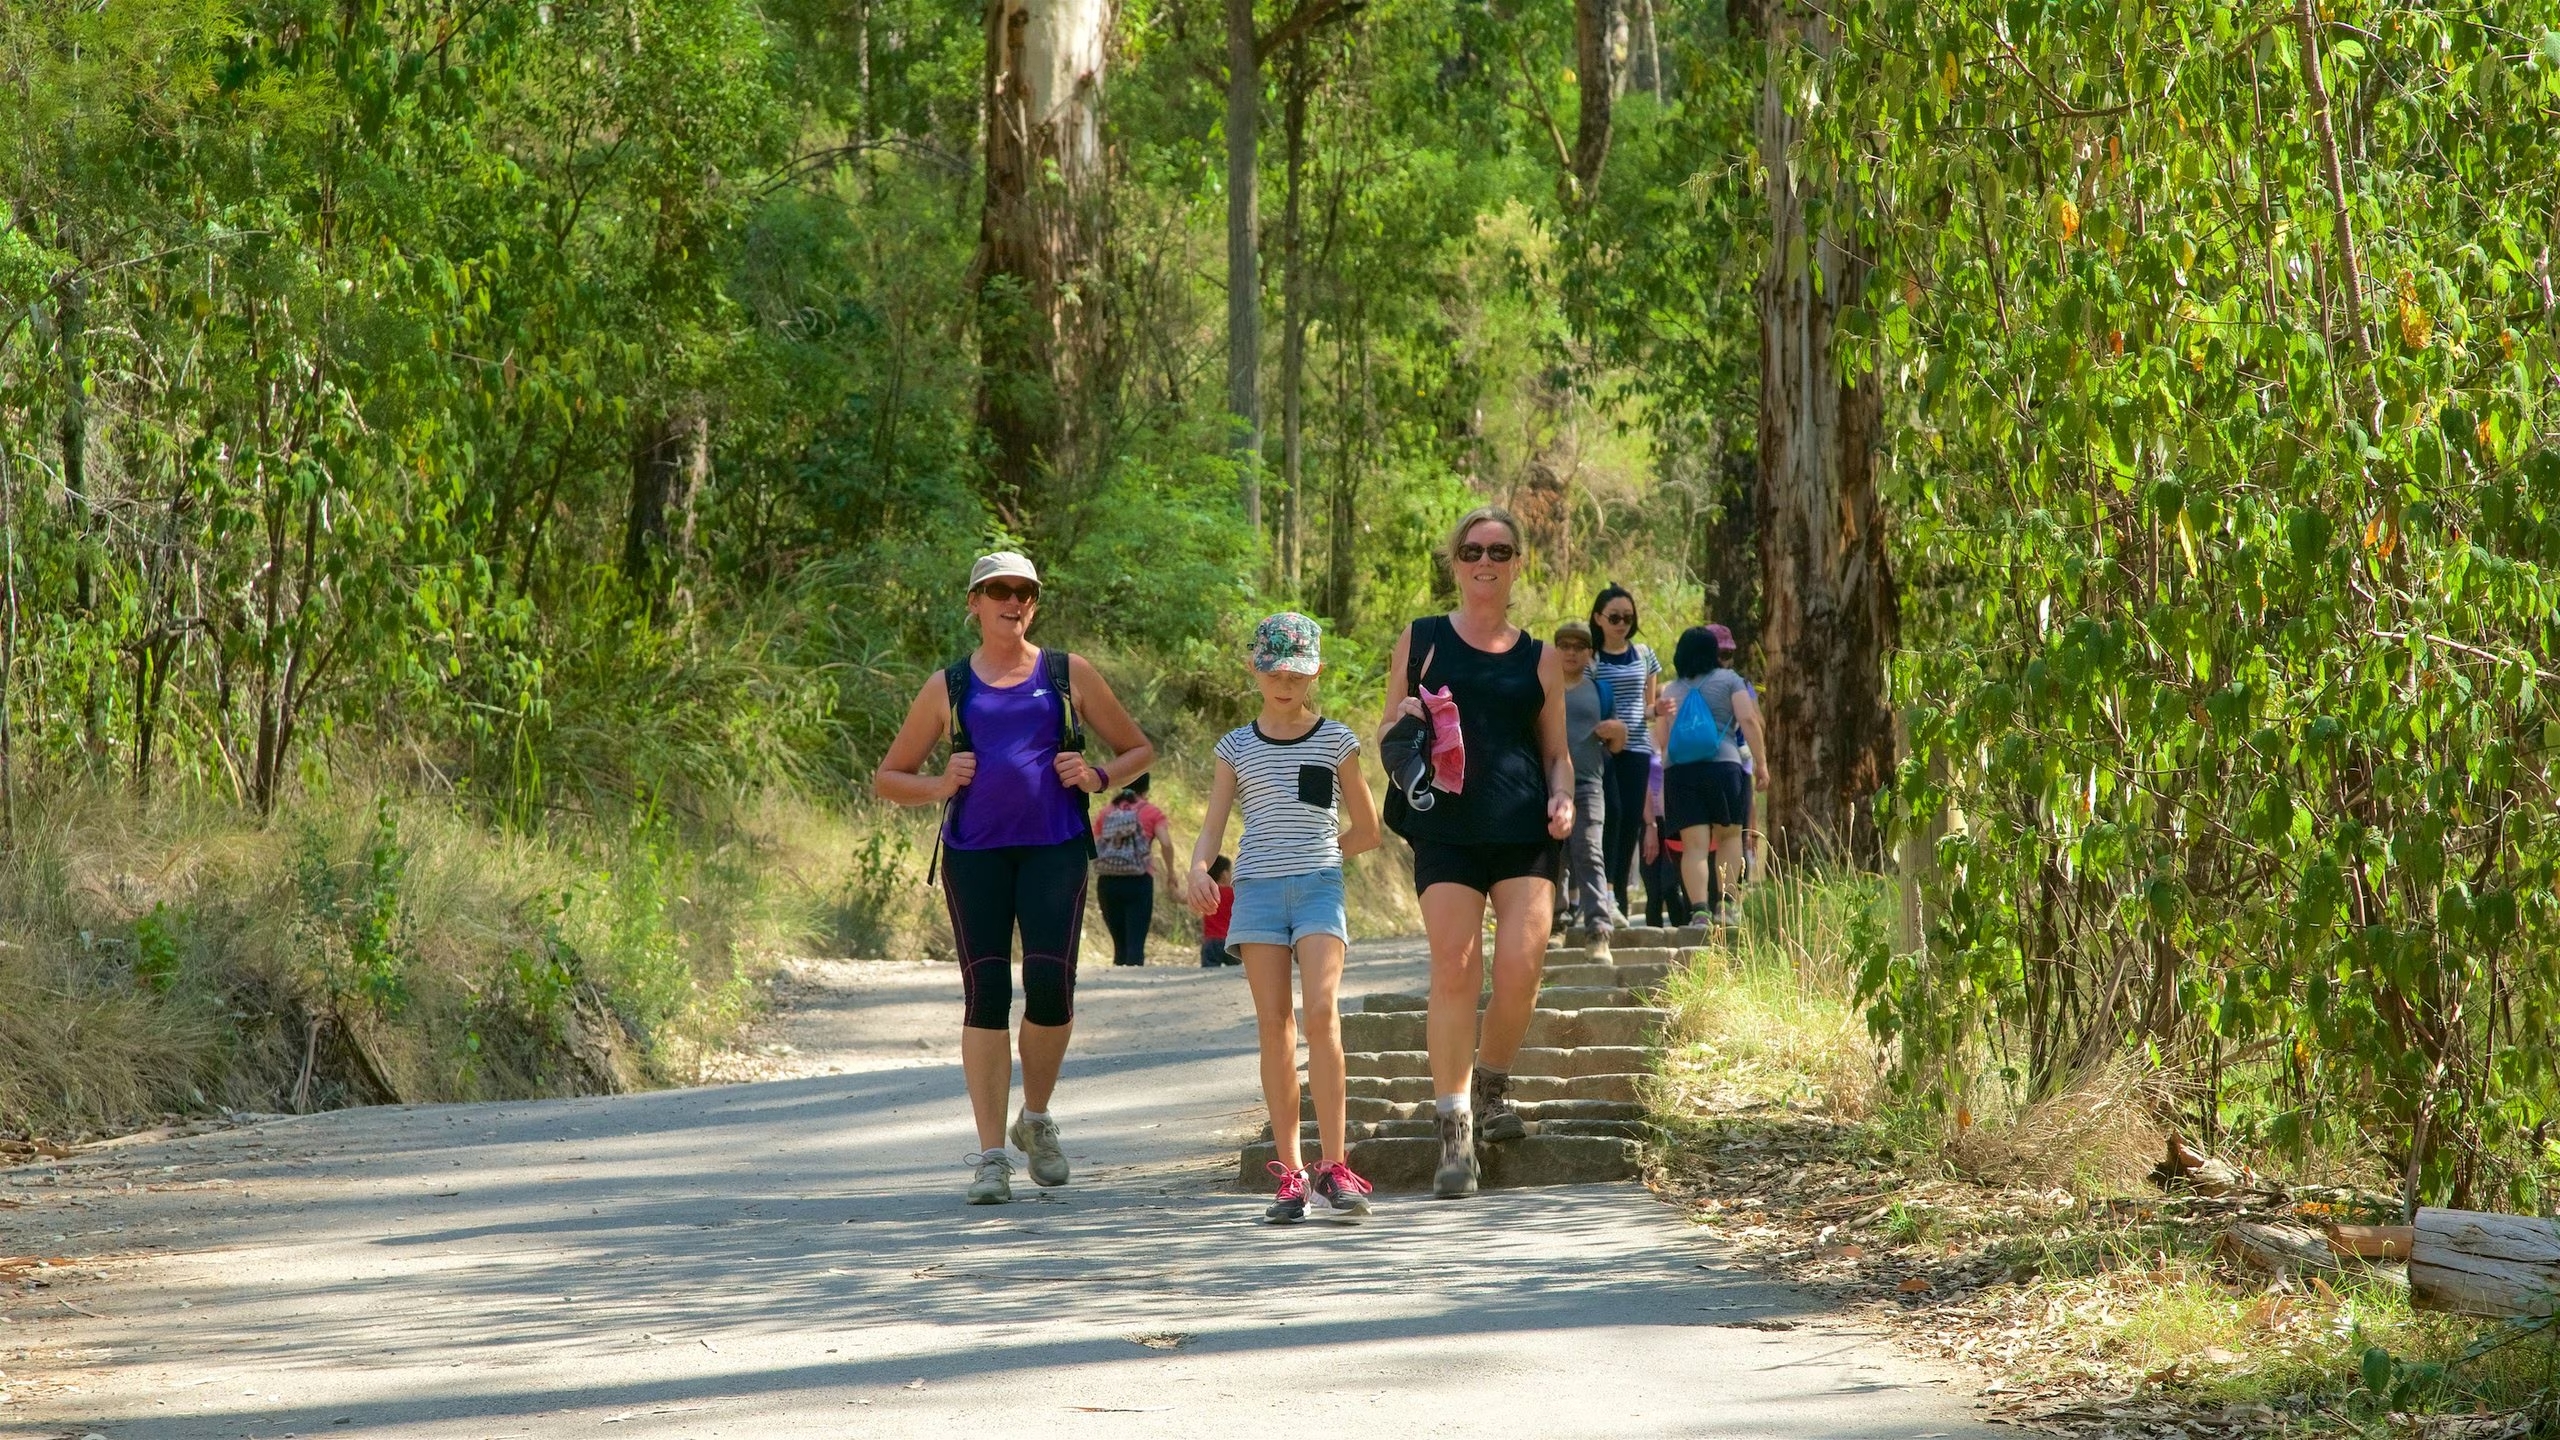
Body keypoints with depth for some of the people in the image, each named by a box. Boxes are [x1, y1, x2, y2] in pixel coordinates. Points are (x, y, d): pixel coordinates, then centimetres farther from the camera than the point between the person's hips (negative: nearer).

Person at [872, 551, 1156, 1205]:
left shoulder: (1068, 674, 12)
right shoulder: (948, 688, 12)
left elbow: (1138, 750, 19)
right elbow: (888, 778, 17)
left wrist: (1097, 777, -2)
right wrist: (939, 785, -4)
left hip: (1055, 846, 0)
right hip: (974, 850, 0)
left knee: (1050, 986, -11)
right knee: (985, 994, -6)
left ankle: (1036, 1118, 16)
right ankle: (991, 1155, -2)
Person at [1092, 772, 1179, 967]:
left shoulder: (1106, 813, 13)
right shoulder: (1151, 812, 3)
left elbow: (1093, 849, 7)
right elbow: (1166, 843, -10)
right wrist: (1170, 871, 2)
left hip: (1107, 882, 3)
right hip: (1138, 882, -3)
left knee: (1120, 943, 12)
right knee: (1136, 943, -6)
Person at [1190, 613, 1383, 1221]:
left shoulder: (1335, 741, 7)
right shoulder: (1237, 747, 10)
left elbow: (1367, 830, 14)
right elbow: (1212, 825, 2)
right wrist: (1198, 869, -17)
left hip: (1319, 887, -2)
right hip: (1256, 890, 2)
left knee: (1321, 1011, -17)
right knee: (1273, 1024, -2)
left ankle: (1333, 1165, -16)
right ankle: (1290, 1173, 1)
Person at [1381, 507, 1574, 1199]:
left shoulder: (1539, 658, 15)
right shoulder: (1420, 642, 11)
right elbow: (1385, 739, 14)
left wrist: (1562, 798, 1)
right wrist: (1404, 722, -9)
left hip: (1526, 831, 1)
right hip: (1446, 828, -1)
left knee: (1520, 968, -12)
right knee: (1454, 972, -11)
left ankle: (1494, 1085, 16)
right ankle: (1455, 1135, -5)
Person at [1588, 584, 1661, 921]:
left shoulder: (1644, 655, 14)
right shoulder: (1589, 657, 2)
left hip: (1636, 746, 4)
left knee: (1631, 819, 1)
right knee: (1611, 811, -18)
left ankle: (1619, 893, 8)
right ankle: (1605, 889, -17)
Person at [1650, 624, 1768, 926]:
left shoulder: (1670, 691, 16)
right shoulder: (1729, 680, 6)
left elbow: (1660, 741, 14)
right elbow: (1748, 720, -2)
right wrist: (1761, 762, 2)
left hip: (1677, 772, 2)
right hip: (1723, 765, -2)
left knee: (1694, 845, -2)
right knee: (1729, 835, 10)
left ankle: (1699, 908, -15)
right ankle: (1725, 901, -4)